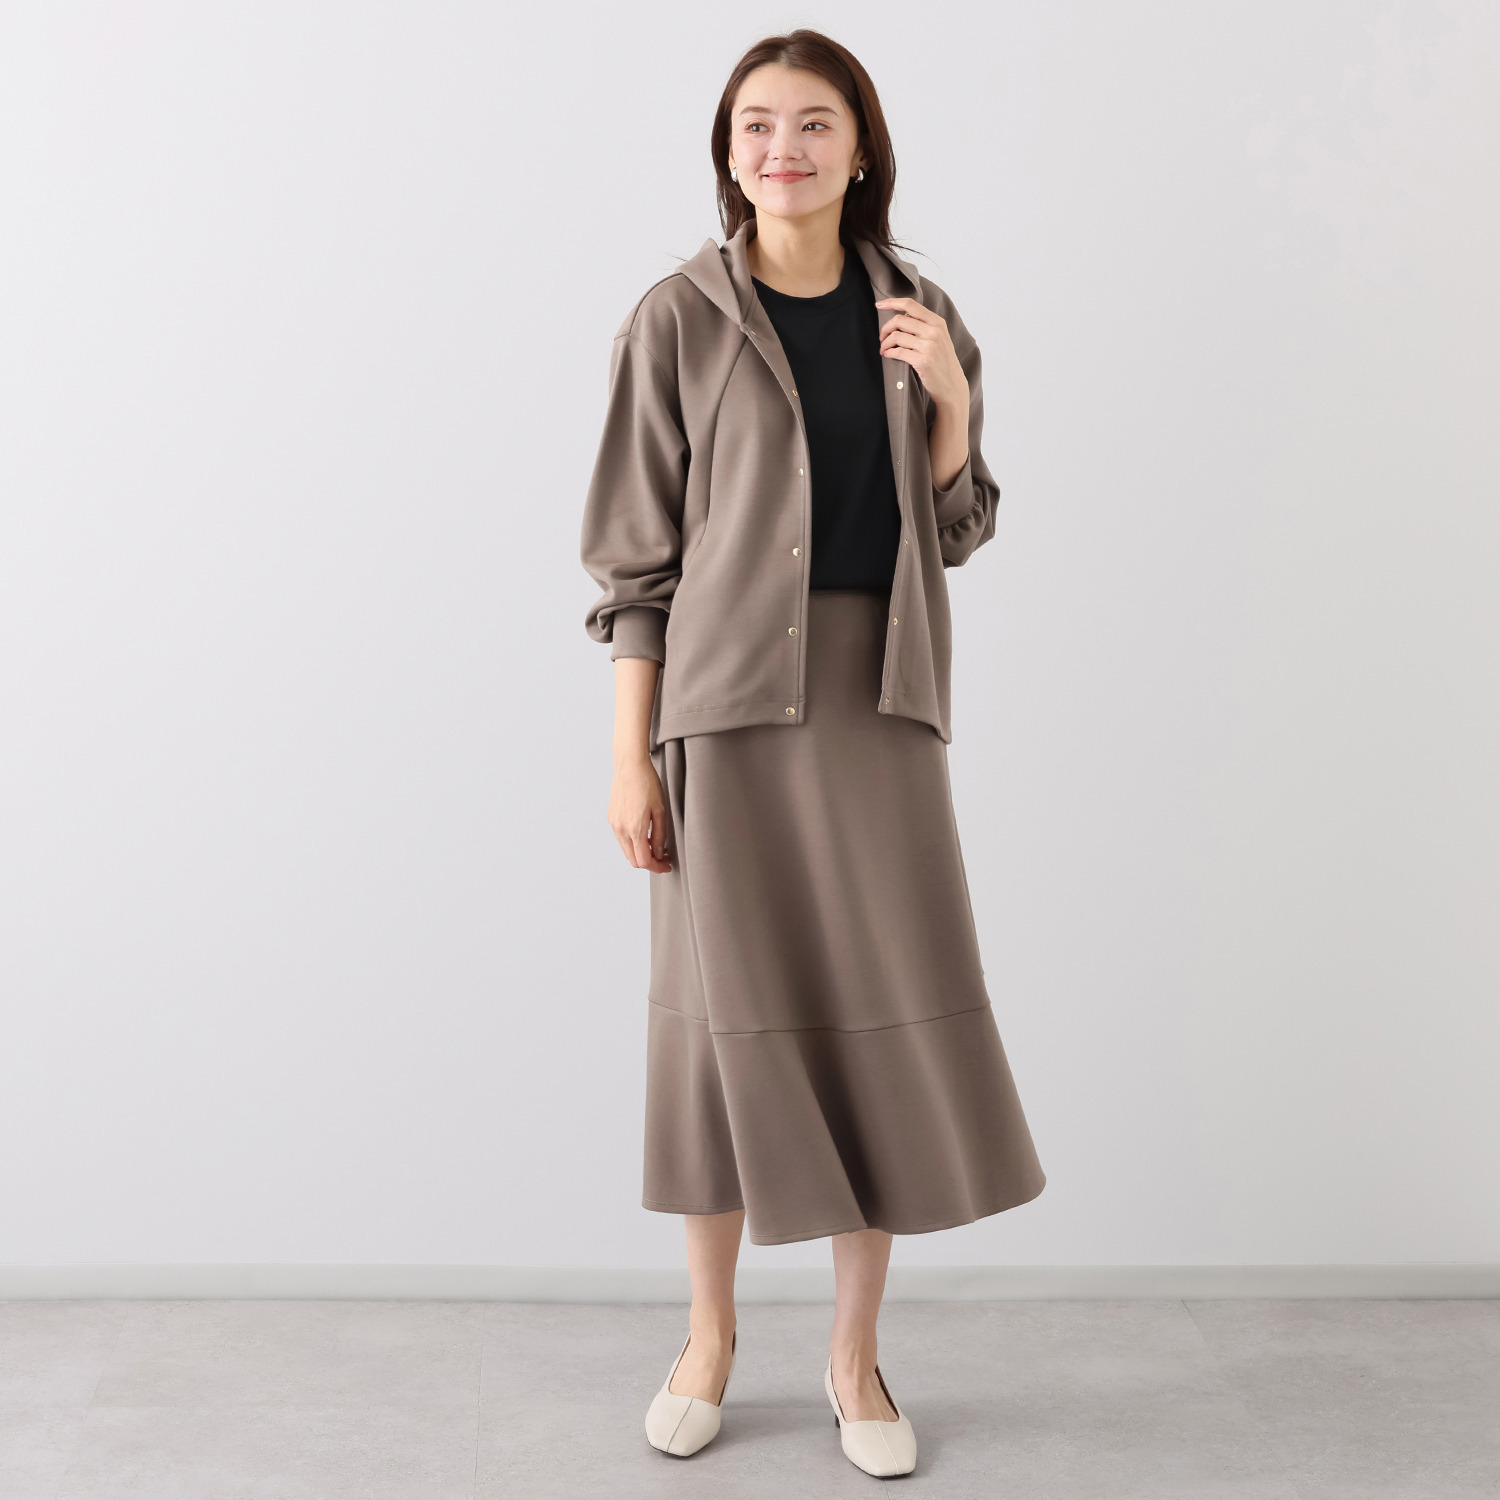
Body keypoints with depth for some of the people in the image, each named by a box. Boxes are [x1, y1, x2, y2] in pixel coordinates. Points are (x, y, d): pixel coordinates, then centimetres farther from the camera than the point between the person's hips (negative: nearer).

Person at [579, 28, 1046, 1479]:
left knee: (887, 1016, 2)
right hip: (727, 699, -2)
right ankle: (710, 1331, 24)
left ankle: (855, 1351, 19)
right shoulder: (679, 317, 0)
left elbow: (956, 530, 13)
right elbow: (636, 549, -1)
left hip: (876, 700, 3)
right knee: (725, 1009, 4)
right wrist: (629, 752, -6)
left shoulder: (918, 316, 9)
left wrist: (950, 397, -5)